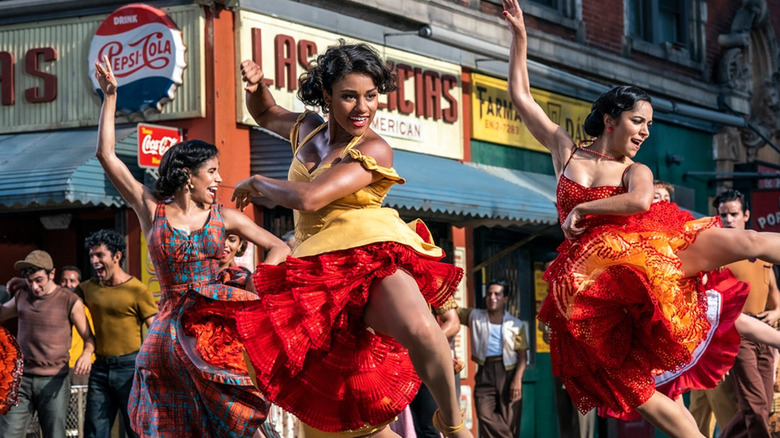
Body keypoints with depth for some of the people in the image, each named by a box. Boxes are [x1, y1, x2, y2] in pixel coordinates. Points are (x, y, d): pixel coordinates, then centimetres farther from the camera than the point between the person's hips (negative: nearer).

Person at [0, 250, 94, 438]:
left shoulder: (70, 301, -4)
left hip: (54, 381, -3)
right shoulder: (22, 295, 9)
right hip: (21, 379, 3)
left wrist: (86, 354, -21)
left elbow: (88, 337, 0)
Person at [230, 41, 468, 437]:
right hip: (320, 272, 6)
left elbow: (308, 198, -19)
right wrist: (256, 86, 11)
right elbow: (265, 114, 35)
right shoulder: (309, 130, 13)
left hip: (372, 256, -6)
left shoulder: (374, 150, -8)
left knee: (419, 330, -38)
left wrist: (256, 183, -2)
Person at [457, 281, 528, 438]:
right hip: (485, 372, 1)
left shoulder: (516, 325, 5)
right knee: (485, 415, -15)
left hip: (508, 373, -1)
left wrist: (517, 380, -11)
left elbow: (522, 355, 1)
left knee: (509, 421, -2)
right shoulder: (474, 316, 11)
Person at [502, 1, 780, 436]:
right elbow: (522, 96, 15)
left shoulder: (636, 171, 9)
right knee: (630, 386, -9)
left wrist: (582, 208, -8)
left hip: (640, 253, 0)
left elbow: (640, 202, -15)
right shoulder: (565, 150, 14)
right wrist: (520, 35, 12)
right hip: (589, 279, 0)